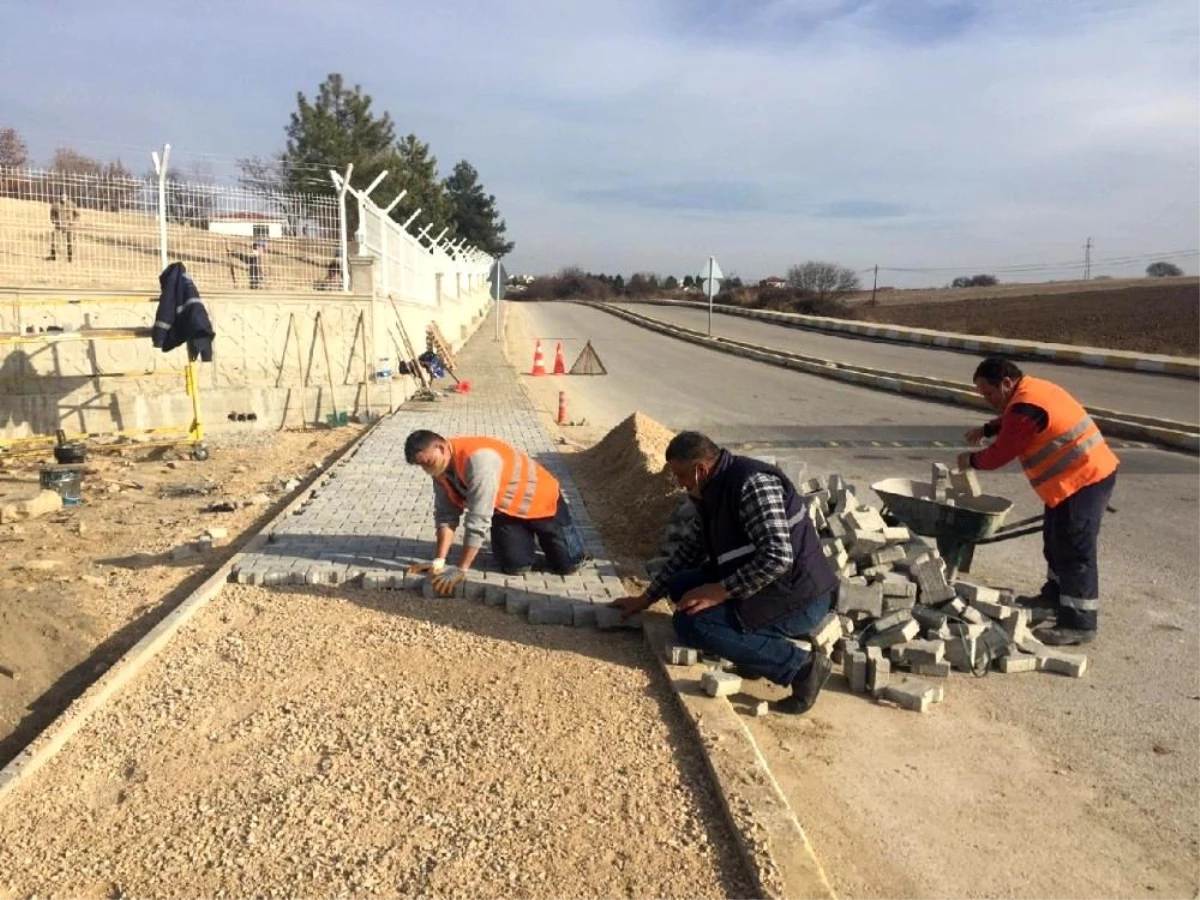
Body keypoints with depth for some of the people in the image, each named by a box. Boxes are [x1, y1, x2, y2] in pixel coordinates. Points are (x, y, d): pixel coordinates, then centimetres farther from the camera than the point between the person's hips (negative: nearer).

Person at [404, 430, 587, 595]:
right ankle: (524, 535, 24)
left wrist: (460, 569, -34)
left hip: (540, 500, -6)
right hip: (506, 509, 6)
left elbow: (478, 520, -39)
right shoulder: (440, 469, -15)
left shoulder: (477, 459, -40)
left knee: (566, 564, -3)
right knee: (515, 567, -7)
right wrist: (439, 561, -16)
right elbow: (446, 515, -8)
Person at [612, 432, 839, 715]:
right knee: (681, 586, 9)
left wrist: (721, 592, -23)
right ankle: (758, 650, 5)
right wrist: (646, 598, 20)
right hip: (763, 586, 10)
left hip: (799, 597, -10)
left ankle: (800, 665, -14)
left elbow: (778, 556, -30)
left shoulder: (753, 483, -22)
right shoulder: (715, 490, 8)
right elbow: (691, 548, 19)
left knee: (691, 623, -20)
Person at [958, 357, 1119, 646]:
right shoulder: (1033, 390, 10)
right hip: (1083, 475, 11)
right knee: (1056, 540, 21)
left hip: (1085, 479, -11)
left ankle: (1079, 623, -4)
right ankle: (1055, 597, 36)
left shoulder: (1026, 406, -22)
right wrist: (986, 429, 17)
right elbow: (1010, 422, 31)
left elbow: (1000, 454, -16)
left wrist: (972, 460, 1)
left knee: (1074, 549, -8)